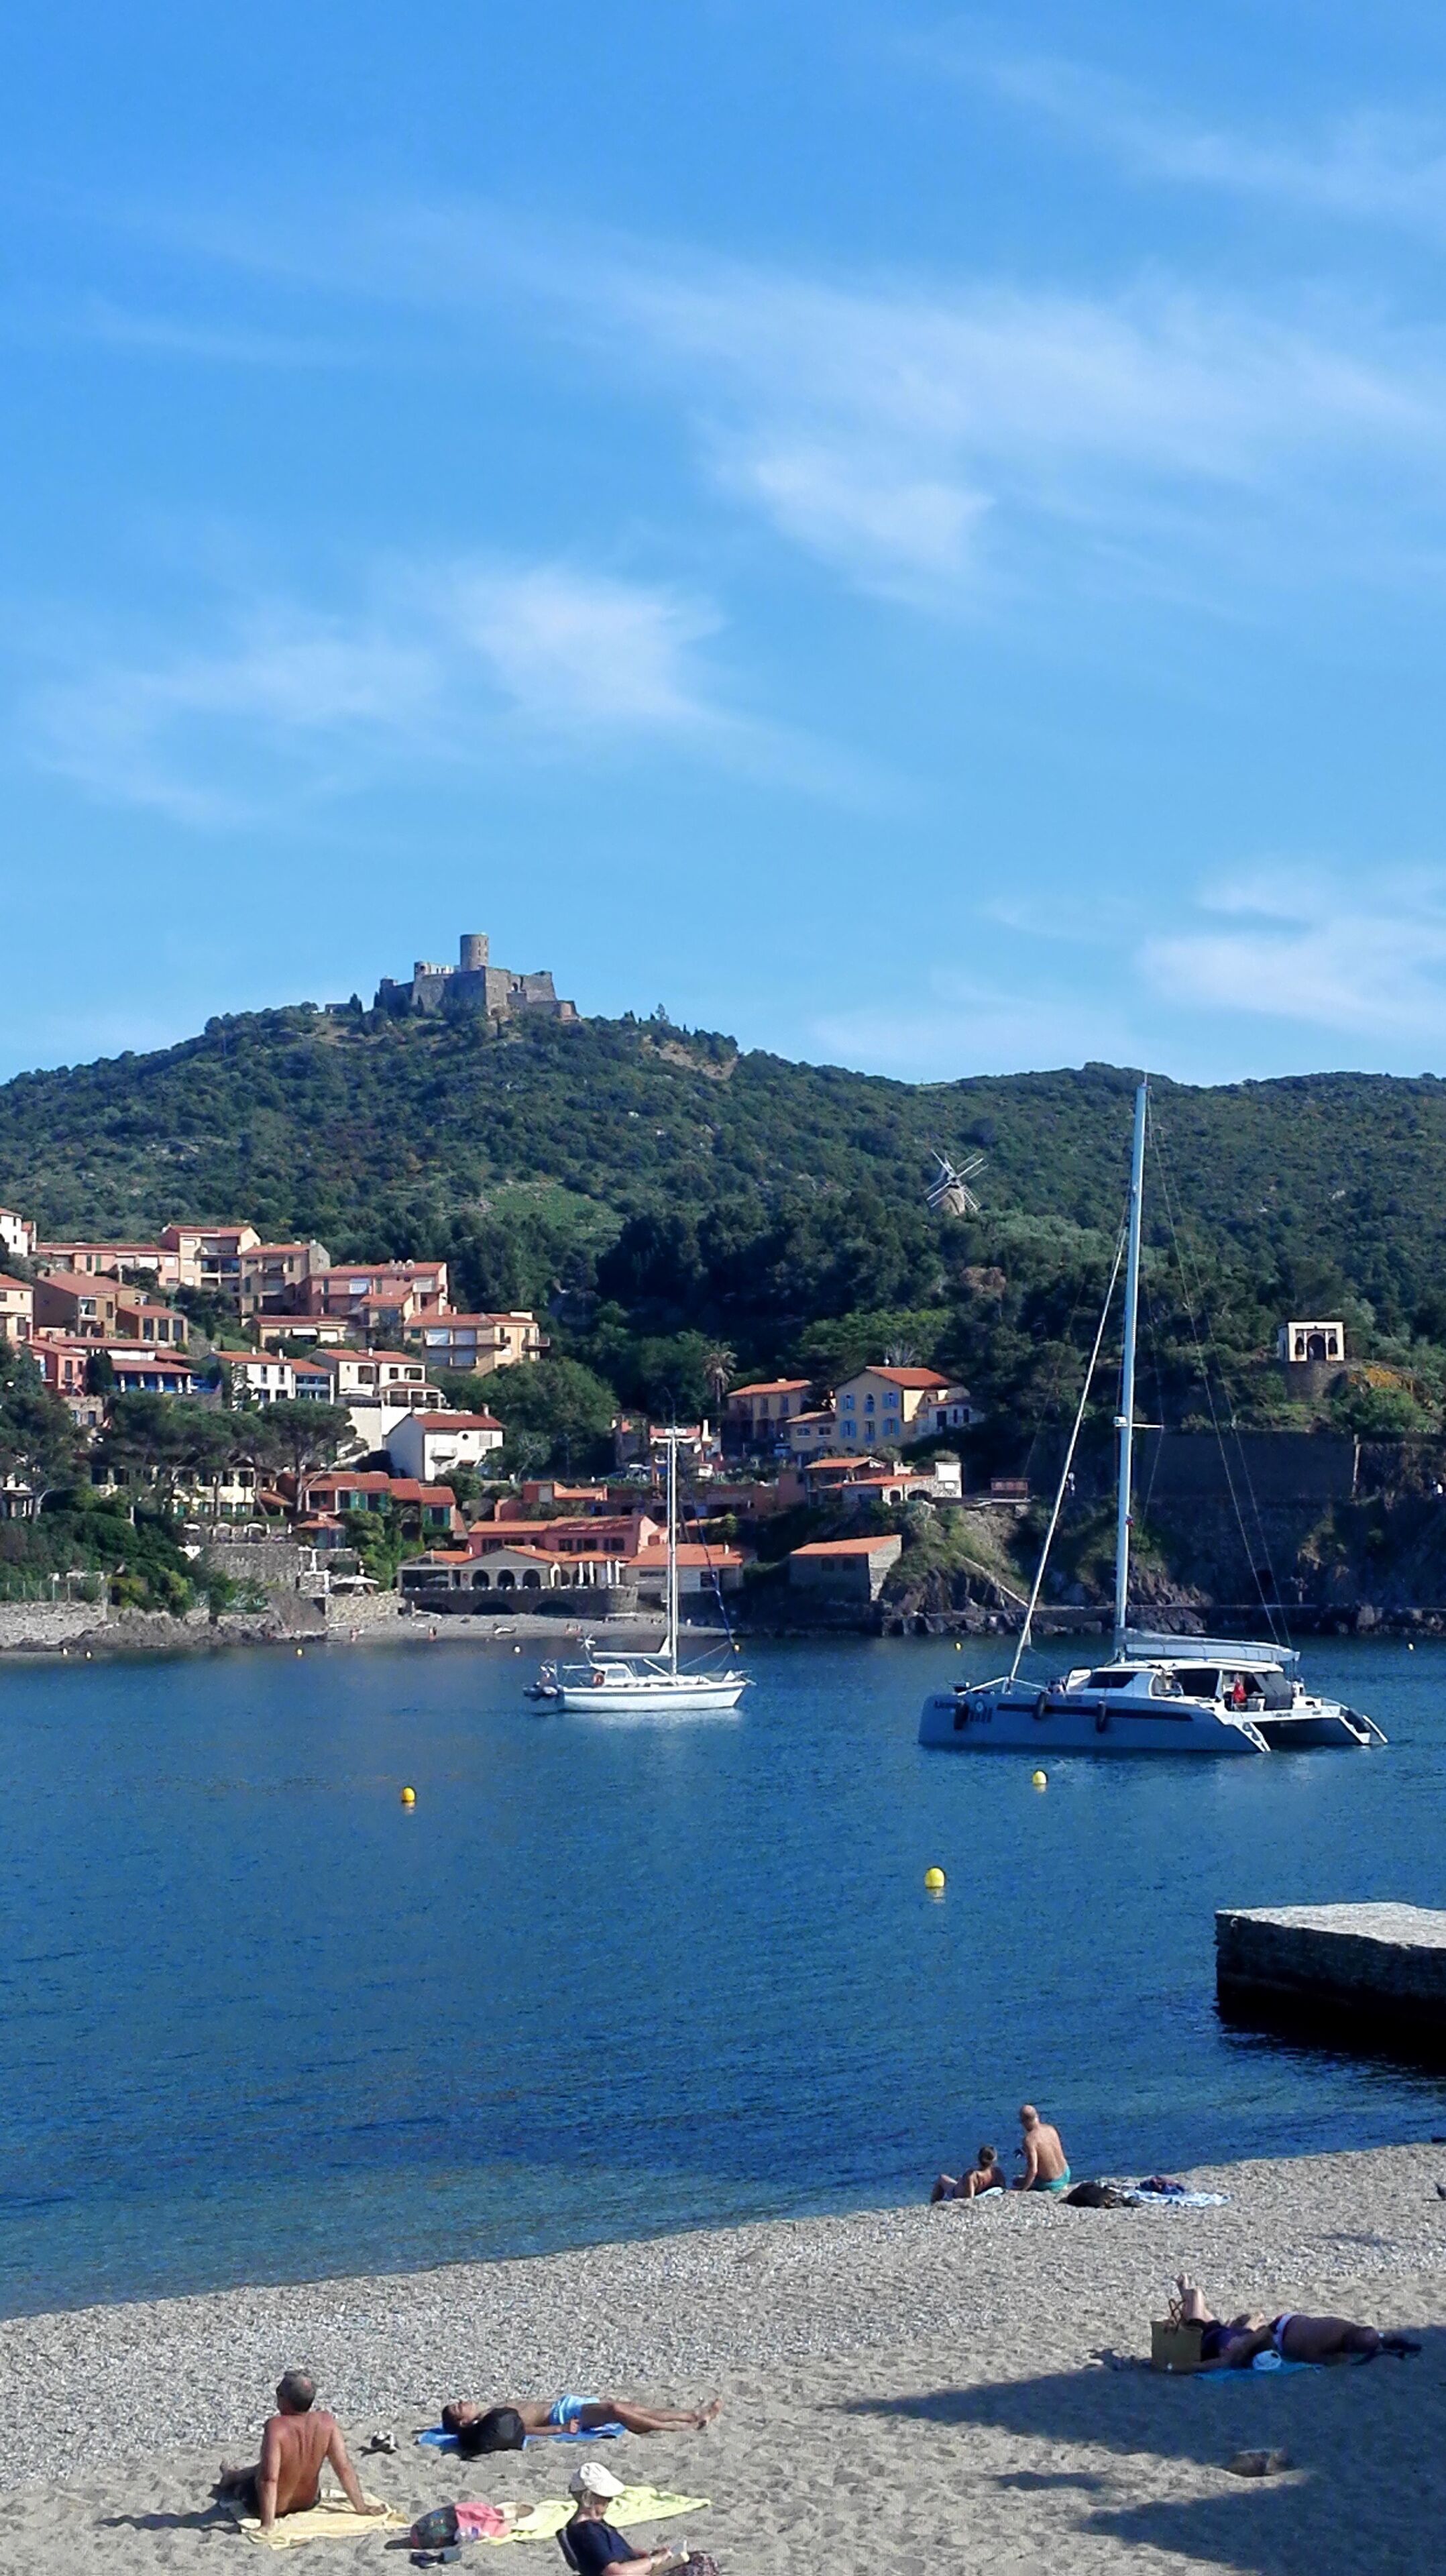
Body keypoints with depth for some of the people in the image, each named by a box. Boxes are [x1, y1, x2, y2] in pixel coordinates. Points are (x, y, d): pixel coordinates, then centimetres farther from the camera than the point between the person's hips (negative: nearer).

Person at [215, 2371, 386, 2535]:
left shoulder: (276, 2427, -32)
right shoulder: (327, 2422, -19)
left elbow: (269, 2478, -36)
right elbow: (344, 2469, -16)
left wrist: (268, 2524, -34)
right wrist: (361, 2507, -8)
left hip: (275, 2506, -5)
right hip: (308, 2503, 5)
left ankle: (231, 2478, 56)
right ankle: (233, 2475, 59)